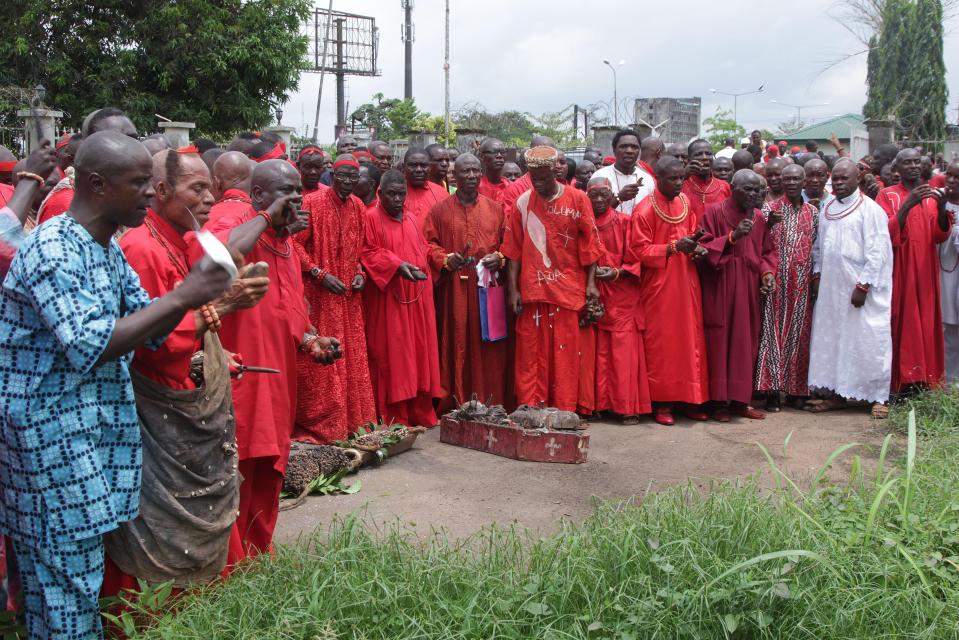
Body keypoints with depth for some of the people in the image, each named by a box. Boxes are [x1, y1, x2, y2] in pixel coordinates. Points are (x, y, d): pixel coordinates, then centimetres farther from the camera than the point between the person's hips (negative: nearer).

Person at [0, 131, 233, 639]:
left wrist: (194, 294, -7)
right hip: (52, 439, -9)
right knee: (70, 580, 0)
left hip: (93, 434, 9)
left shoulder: (108, 250, 9)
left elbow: (148, 329, 11)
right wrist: (180, 297, -24)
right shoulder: (51, 250, -19)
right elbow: (90, 347, -26)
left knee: (53, 575, 17)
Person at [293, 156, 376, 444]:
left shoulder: (358, 207, 9)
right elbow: (295, 243, -11)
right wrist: (320, 274, -17)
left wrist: (359, 273, 3)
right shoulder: (312, 203, -10)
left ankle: (351, 419, 21)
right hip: (317, 294, -6)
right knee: (318, 359, -2)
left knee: (352, 358, 9)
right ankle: (317, 424, 8)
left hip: (348, 295, 6)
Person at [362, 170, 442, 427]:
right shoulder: (371, 218, -4)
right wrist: (396, 265, -21)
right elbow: (367, 252, -10)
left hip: (417, 298, 6)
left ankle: (420, 412, 14)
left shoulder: (412, 219, 14)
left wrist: (420, 271, 6)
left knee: (418, 351, 7)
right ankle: (394, 418, 1)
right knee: (390, 355, -4)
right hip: (386, 298, -6)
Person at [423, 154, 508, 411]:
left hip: (488, 286, 1)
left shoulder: (496, 209, 10)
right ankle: (455, 404, 8)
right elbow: (429, 244, 4)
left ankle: (489, 403, 9)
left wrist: (499, 258, -9)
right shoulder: (440, 210, 6)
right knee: (456, 344, 1)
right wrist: (446, 259, -13)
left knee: (487, 346, 1)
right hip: (454, 290, -1)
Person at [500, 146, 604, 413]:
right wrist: (513, 289, -2)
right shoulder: (522, 203, 4)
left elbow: (589, 244, 2)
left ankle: (565, 411, 11)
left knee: (566, 354, 3)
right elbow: (513, 250, 3)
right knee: (531, 353, 3)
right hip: (532, 290, 1)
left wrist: (591, 283, -4)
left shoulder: (578, 200, 0)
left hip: (569, 289, -1)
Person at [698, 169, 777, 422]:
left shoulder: (759, 217, 9)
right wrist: (733, 236, -20)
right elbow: (704, 247, -10)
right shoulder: (714, 212, -6)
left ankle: (740, 400, 15)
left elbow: (767, 251, 14)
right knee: (720, 343, -1)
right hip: (720, 289, -5)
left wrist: (767, 273, -4)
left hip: (749, 289, 5)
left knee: (746, 343, 6)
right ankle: (719, 401, 6)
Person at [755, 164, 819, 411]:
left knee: (799, 332, 6)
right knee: (774, 330, -5)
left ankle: (796, 388, 14)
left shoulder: (812, 212, 11)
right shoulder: (770, 208, 1)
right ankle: (772, 389, -2)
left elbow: (816, 247, 14)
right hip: (777, 281, -3)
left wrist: (815, 276, 6)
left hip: (802, 283, 3)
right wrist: (768, 223, -25)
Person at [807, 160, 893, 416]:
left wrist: (863, 286, -15)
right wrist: (817, 274, 9)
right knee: (831, 339, 8)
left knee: (868, 340, -3)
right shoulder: (826, 207, 11)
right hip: (830, 287, 6)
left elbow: (877, 252, -11)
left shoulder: (870, 209, -7)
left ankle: (878, 397, 8)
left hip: (860, 288, -6)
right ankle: (837, 394, 17)